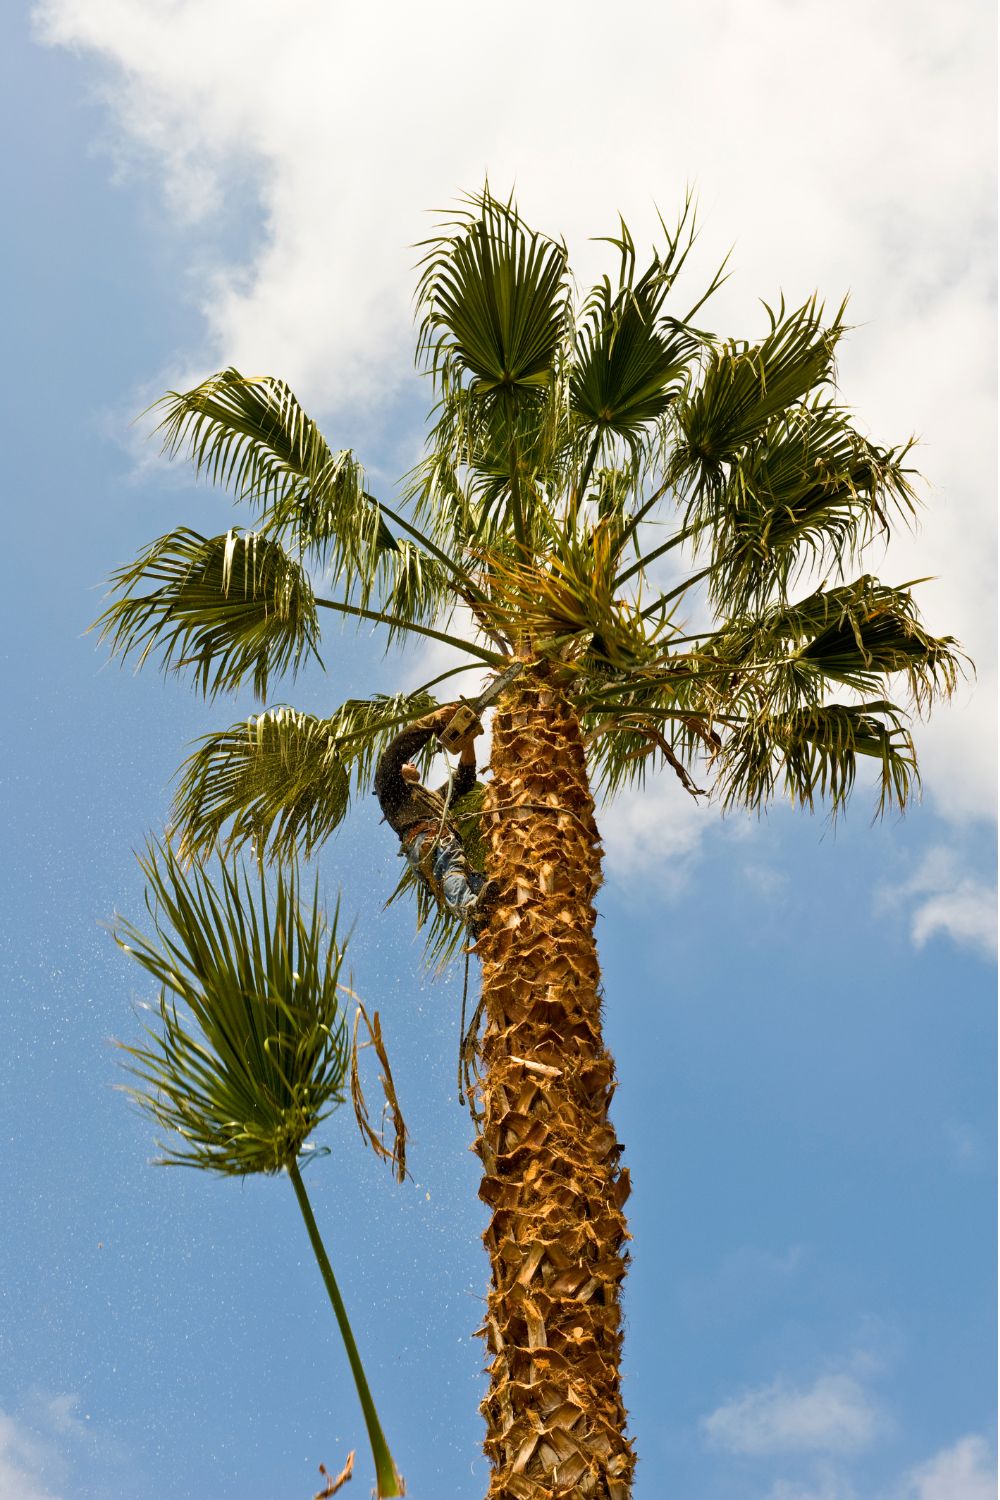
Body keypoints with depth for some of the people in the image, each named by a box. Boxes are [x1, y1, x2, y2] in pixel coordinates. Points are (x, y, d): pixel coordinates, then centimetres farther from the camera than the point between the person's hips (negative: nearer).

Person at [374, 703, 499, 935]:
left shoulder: (434, 796, 51)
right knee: (450, 864, -41)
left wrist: (468, 741, 32)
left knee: (477, 882, -27)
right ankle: (470, 909, -72)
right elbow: (394, 753, 12)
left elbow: (464, 779, 46)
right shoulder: (390, 788, 30)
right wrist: (435, 719, 13)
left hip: (448, 843, 7)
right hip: (422, 838, -7)